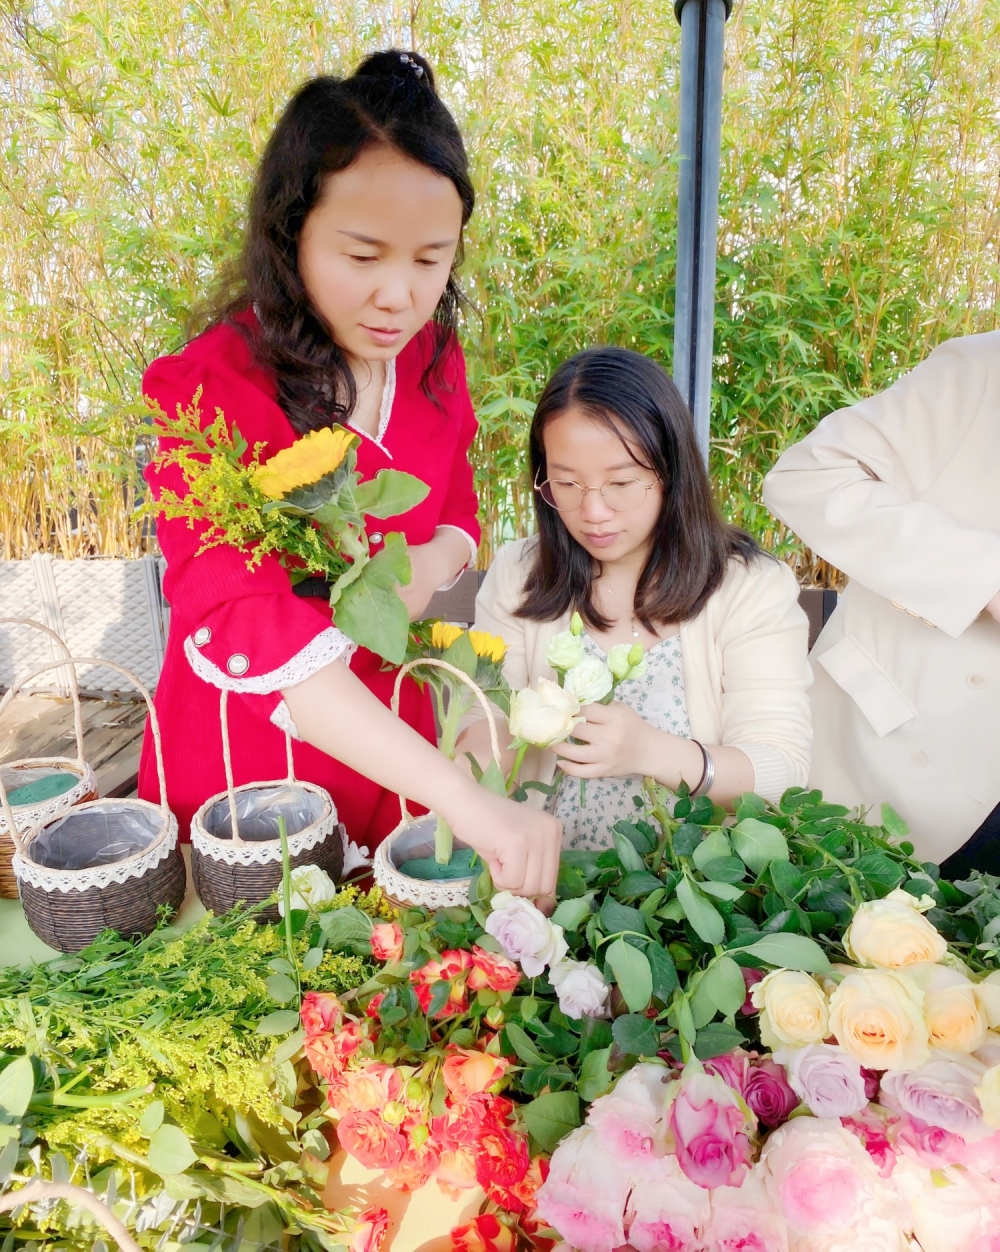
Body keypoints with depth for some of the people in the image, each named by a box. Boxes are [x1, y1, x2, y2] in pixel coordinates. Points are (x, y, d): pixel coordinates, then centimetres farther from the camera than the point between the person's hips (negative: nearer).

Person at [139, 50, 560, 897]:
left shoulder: (434, 363, -4)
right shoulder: (211, 393, -23)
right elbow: (241, 624, -36)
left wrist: (433, 562, -18)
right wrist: (462, 796, -44)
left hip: (387, 731, 5)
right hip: (243, 750, -4)